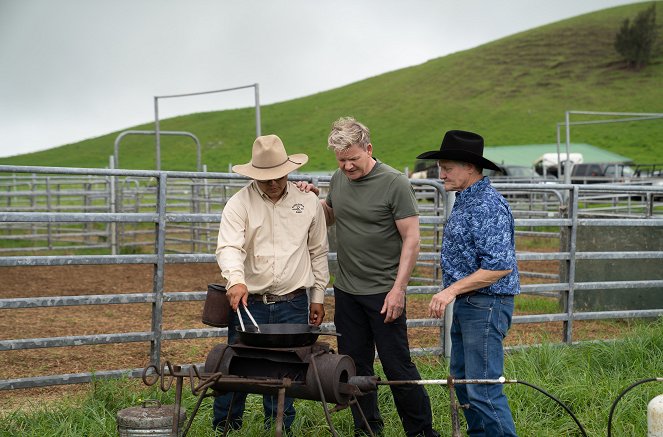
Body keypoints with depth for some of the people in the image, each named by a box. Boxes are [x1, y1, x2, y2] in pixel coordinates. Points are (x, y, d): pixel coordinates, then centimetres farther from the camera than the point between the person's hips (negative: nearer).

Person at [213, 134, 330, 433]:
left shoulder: (308, 202, 6)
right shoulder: (239, 204, -3)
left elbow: (318, 252, 13)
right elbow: (228, 247, -15)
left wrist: (318, 297, 12)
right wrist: (236, 280, -34)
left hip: (293, 306, 2)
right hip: (248, 302, -1)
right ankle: (224, 427, 16)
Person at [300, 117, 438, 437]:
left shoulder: (395, 184, -12)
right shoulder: (339, 179, 7)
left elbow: (411, 239, -12)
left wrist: (398, 289, -17)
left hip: (383, 292, -6)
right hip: (346, 290, 6)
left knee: (397, 366, -1)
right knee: (355, 365, 11)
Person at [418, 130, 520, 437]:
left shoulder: (488, 206, -20)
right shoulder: (463, 201, 12)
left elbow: (500, 266, -25)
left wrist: (452, 290, -23)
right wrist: (452, 294, 18)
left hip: (485, 305, -11)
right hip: (465, 305, 11)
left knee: (483, 388, -9)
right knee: (461, 377, 18)